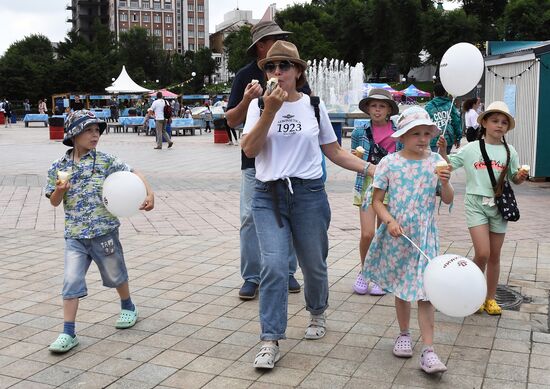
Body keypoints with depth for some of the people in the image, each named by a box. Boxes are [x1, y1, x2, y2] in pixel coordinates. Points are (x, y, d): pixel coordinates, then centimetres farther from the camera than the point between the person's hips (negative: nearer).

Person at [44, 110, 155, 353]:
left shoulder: (105, 161, -4)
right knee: (71, 282, -5)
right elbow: (54, 202, 9)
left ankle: (128, 307, 44)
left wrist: (149, 194, -19)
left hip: (104, 231, -1)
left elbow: (134, 174, -3)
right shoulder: (59, 167, 3)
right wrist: (60, 190, -13)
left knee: (115, 275, 17)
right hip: (74, 235, 1)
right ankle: (68, 333, 2)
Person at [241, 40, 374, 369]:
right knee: (274, 265, -13)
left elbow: (334, 151, 11)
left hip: (309, 194, 1)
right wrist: (270, 111, -17)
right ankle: (271, 342, -5)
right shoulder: (259, 105, 4)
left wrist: (370, 168, 3)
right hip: (269, 195, -1)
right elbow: (250, 150, -8)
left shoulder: (314, 105, 5)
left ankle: (317, 313, 41)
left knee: (314, 265, 11)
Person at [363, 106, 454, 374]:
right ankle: (404, 334, 35)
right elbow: (377, 201, -2)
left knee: (423, 291, -4)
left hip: (424, 236, 0)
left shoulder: (435, 161, 0)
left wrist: (445, 183, -16)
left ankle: (428, 351, -1)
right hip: (396, 235, 0)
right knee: (400, 288, 15)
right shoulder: (389, 163, -5)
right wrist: (390, 221, -18)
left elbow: (448, 200, 4)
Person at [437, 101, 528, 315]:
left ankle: (490, 299, 25)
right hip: (476, 203, -2)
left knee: (494, 256, 10)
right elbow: (449, 165, 4)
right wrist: (442, 150, -13)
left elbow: (515, 179, 13)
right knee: (482, 254, -13)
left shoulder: (509, 151, 5)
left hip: (498, 205, 3)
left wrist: (522, 176, -9)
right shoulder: (471, 148, 0)